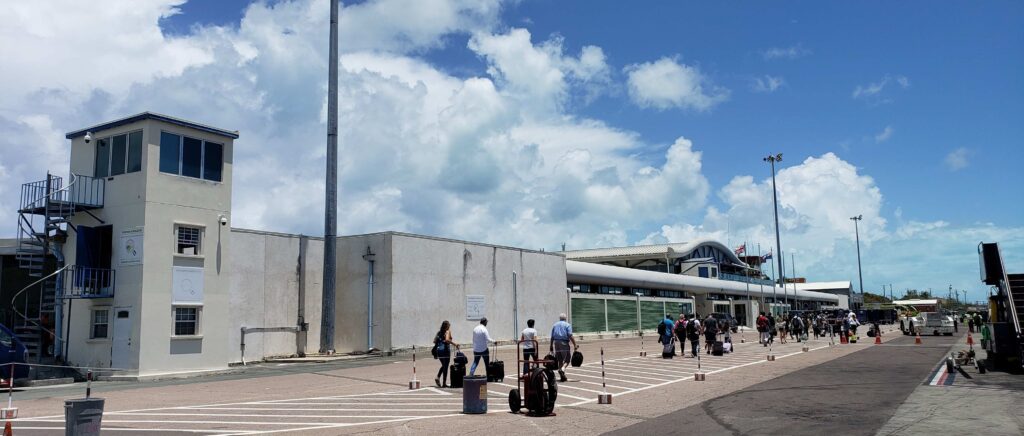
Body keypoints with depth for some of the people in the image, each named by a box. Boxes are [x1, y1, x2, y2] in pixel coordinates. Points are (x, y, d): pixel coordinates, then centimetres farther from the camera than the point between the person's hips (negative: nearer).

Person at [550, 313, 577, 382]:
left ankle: (562, 376, 11)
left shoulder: (554, 325, 14)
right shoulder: (567, 325, 2)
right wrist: (575, 345, -10)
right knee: (567, 359, 3)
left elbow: (552, 337, 12)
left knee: (560, 360, 10)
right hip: (564, 343, -4)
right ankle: (562, 369, -23)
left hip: (556, 343, 4)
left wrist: (551, 347, 15)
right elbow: (570, 336, -10)